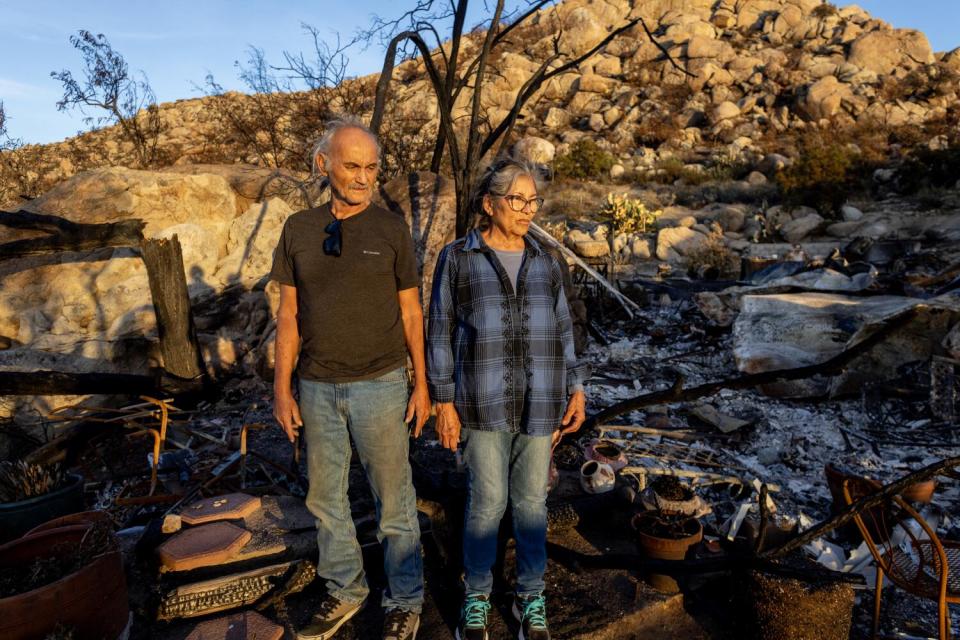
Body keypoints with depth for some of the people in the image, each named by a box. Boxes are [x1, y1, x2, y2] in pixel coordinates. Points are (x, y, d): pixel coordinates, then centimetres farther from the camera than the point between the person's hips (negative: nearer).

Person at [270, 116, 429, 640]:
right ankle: (344, 591, 36)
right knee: (325, 498, 15)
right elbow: (289, 315, 4)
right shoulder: (299, 229, 2)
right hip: (318, 387, 3)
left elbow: (411, 312, 0)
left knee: (393, 499, 8)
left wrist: (422, 384, -1)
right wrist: (282, 389, 1)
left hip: (379, 385, -3)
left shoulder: (391, 229, -4)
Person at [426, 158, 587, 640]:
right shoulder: (457, 258, -3)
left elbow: (561, 333, 10)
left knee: (531, 498, 11)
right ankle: (476, 594, 27)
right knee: (487, 501, 3)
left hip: (539, 400, 3)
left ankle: (530, 597, 29)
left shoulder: (545, 264, 7)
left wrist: (576, 391, 3)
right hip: (484, 398, -2)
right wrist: (444, 402, -7)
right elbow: (441, 333, -2)